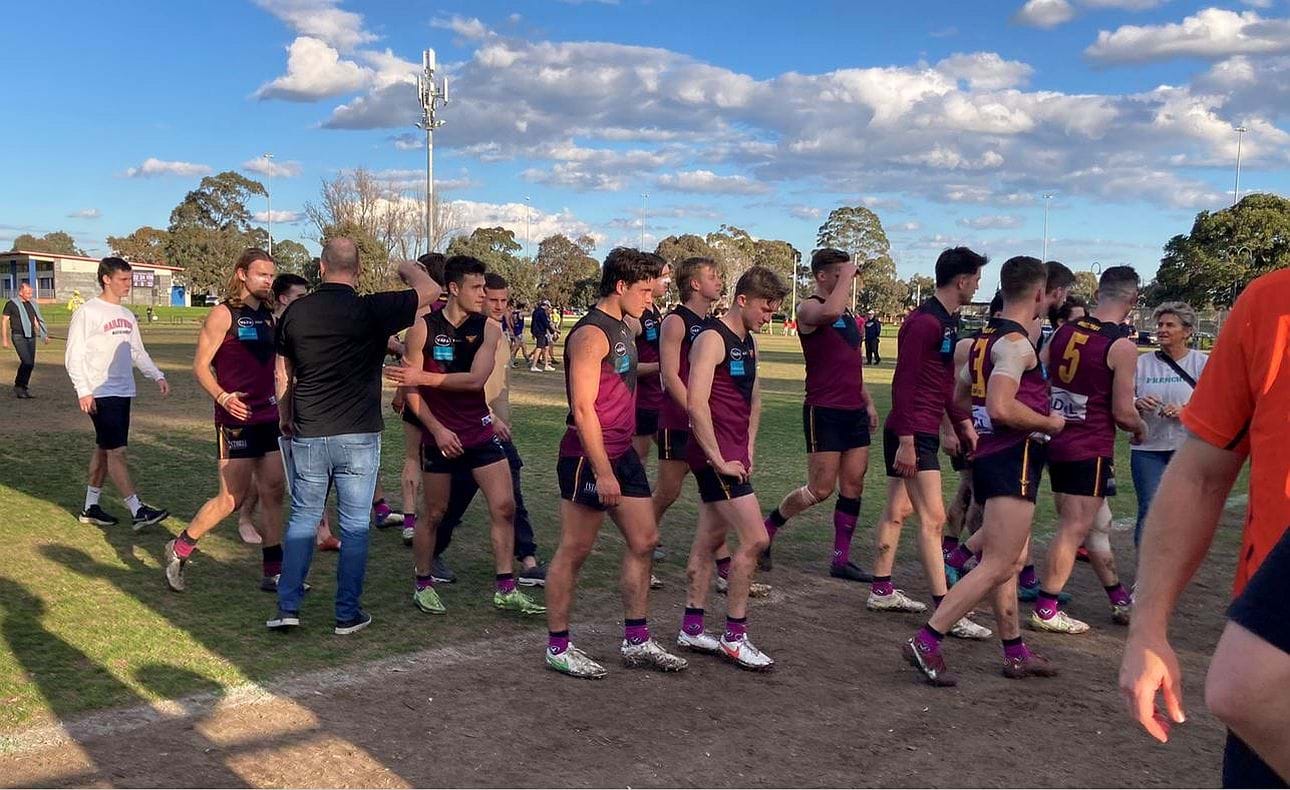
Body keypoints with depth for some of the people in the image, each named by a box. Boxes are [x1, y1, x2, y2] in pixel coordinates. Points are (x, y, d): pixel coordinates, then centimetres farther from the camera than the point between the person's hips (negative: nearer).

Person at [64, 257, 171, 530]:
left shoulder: (127, 315, 13)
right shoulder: (87, 313, -10)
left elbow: (137, 352, 18)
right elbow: (74, 356, -12)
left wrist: (157, 376, 6)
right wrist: (83, 391, -19)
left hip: (123, 392, 8)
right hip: (101, 394, -8)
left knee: (104, 449, 13)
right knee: (116, 451, -8)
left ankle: (91, 507, 22)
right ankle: (138, 511, -11)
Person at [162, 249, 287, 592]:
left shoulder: (269, 316, 12)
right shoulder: (223, 314, -8)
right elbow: (200, 365, -10)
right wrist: (223, 397, -25)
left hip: (269, 417, 7)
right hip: (237, 419, -7)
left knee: (273, 493, 5)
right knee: (231, 499, -3)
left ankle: (273, 573, 11)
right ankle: (178, 551, 17)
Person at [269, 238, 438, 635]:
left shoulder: (295, 312, 2)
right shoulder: (372, 311, -11)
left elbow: (286, 371, 14)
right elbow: (430, 290, -1)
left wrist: (286, 417, 28)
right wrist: (408, 268, 20)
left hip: (308, 435, 3)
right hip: (358, 437, -3)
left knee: (303, 517, 14)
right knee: (354, 524, 6)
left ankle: (287, 607, 13)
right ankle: (348, 614, 11)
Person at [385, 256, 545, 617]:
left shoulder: (489, 328, -2)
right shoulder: (423, 329, -8)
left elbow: (476, 379, -15)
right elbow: (410, 389, -7)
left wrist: (424, 377, -17)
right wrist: (437, 429, -15)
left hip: (480, 432, 3)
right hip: (440, 435, -3)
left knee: (504, 506, -1)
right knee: (434, 513, 7)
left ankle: (505, 590, 9)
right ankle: (422, 585, 26)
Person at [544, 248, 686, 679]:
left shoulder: (622, 330, 14)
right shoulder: (591, 334, -16)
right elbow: (583, 408, -21)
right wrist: (602, 472, -23)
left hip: (622, 453, 10)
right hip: (589, 457, -10)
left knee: (644, 541, 11)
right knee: (575, 550, 0)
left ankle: (636, 642, 20)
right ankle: (558, 647, 12)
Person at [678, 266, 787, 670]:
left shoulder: (748, 342, 15)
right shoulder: (712, 339, -14)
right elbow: (697, 403, -23)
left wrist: (749, 448, 16)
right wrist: (719, 460, -20)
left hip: (732, 454, 9)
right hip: (716, 454, -9)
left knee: (710, 540, 13)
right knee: (755, 538, -10)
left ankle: (691, 629, 22)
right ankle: (734, 636, 0)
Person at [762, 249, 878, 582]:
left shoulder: (847, 312, 19)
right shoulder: (809, 308, -8)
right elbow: (830, 312, -34)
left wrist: (868, 402, 21)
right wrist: (847, 274, -20)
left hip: (855, 411, 8)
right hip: (824, 412, -8)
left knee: (853, 486, 6)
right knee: (821, 488, -5)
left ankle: (841, 559, 12)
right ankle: (768, 527, 17)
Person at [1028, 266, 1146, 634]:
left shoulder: (1064, 331, 4)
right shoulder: (1121, 346, -15)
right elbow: (1122, 413, -14)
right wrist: (1141, 428, 7)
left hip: (1057, 442, 7)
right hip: (1091, 449, -7)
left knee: (1096, 524, 18)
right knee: (1073, 529, 0)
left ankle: (1119, 600, 31)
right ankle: (1045, 610, 4)